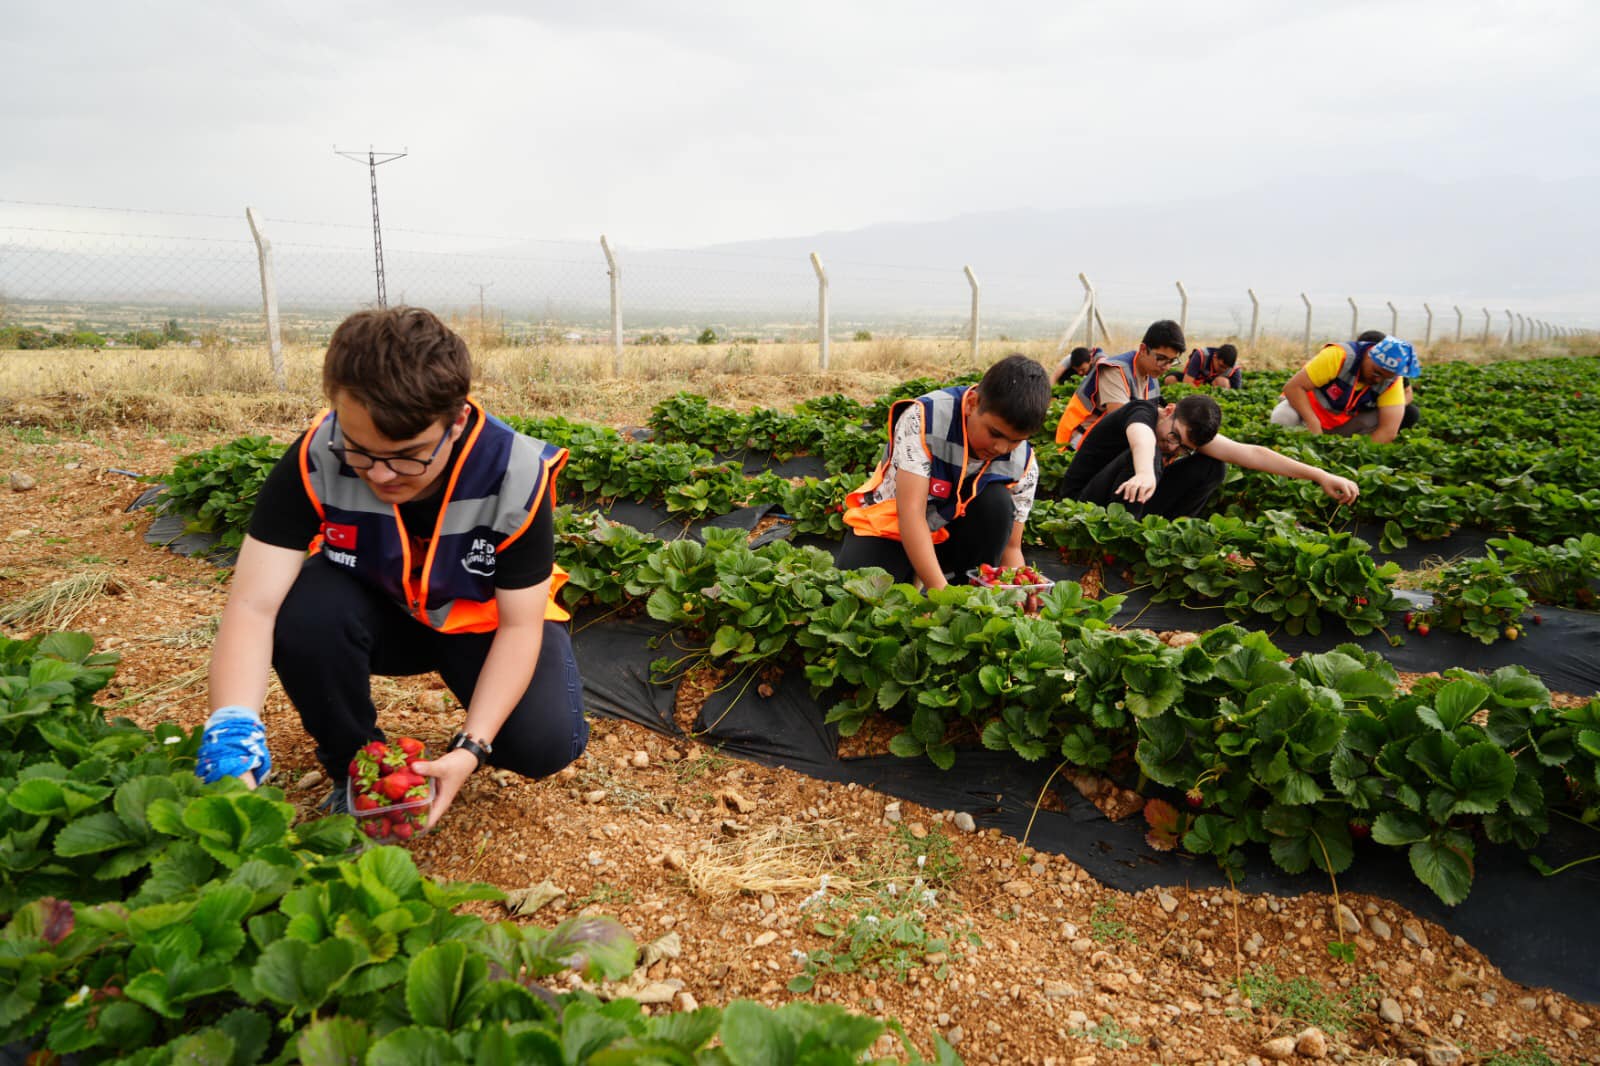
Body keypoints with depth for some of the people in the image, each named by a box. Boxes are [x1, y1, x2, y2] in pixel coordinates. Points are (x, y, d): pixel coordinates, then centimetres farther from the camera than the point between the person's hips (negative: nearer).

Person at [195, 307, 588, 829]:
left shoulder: (517, 477, -30)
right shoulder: (315, 460, -29)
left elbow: (519, 625, -22)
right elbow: (253, 606, -31)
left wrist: (471, 748, -33)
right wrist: (231, 737, -48)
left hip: (483, 622, -1)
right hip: (378, 613, 2)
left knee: (544, 742, -27)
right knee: (303, 611, -32)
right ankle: (355, 766, -5)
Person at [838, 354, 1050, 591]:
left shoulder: (1023, 463, -14)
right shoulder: (925, 419, -27)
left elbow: (1010, 546, -9)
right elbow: (910, 512, -33)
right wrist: (942, 593, -42)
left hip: (951, 535, 3)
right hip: (889, 526, -3)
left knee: (998, 503, -26)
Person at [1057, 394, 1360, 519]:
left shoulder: (1189, 432, -4)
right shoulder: (1142, 413, -23)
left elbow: (1250, 453, -10)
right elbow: (1142, 439, -49)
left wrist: (1320, 476, -17)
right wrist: (1145, 473, -73)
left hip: (1137, 509, 7)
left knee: (1212, 467, -9)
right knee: (1148, 455, -35)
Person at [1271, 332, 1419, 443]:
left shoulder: (1392, 380, -18)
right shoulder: (1340, 356, -29)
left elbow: (1388, 430, -26)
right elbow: (1293, 387, -31)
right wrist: (1314, 424, -41)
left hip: (1343, 425, 4)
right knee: (1283, 419, -37)